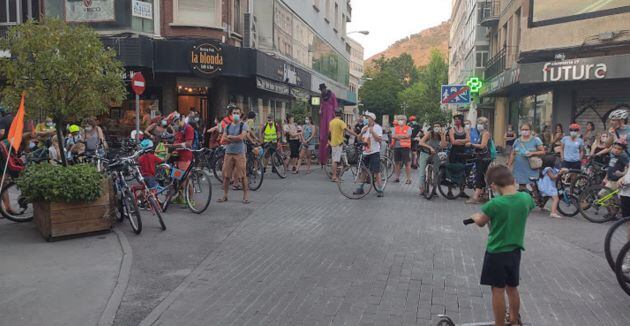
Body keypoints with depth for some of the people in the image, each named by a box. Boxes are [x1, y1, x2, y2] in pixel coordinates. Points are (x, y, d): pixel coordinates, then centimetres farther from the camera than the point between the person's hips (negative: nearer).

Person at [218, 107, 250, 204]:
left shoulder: (243, 125, 1)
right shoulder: (227, 126, 13)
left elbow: (241, 137, -14)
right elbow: (224, 139, 3)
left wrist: (229, 136, -2)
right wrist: (236, 139, -9)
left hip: (240, 153, -4)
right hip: (228, 153, 4)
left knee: (243, 175, -4)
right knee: (226, 175, 6)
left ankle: (245, 196, 5)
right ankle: (225, 196, 17)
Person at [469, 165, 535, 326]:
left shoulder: (495, 204, -23)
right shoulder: (526, 198, -8)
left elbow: (480, 222, -9)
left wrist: (475, 216, 14)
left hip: (496, 252, -6)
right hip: (515, 251, 6)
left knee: (498, 290, 7)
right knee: (512, 288, 21)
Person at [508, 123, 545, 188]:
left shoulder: (535, 140, 0)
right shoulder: (517, 141, 10)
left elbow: (543, 152, -3)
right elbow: (513, 154, 13)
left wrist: (532, 153, -18)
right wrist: (508, 166, 10)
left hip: (531, 169, -3)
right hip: (519, 169, 3)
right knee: (521, 186, 7)